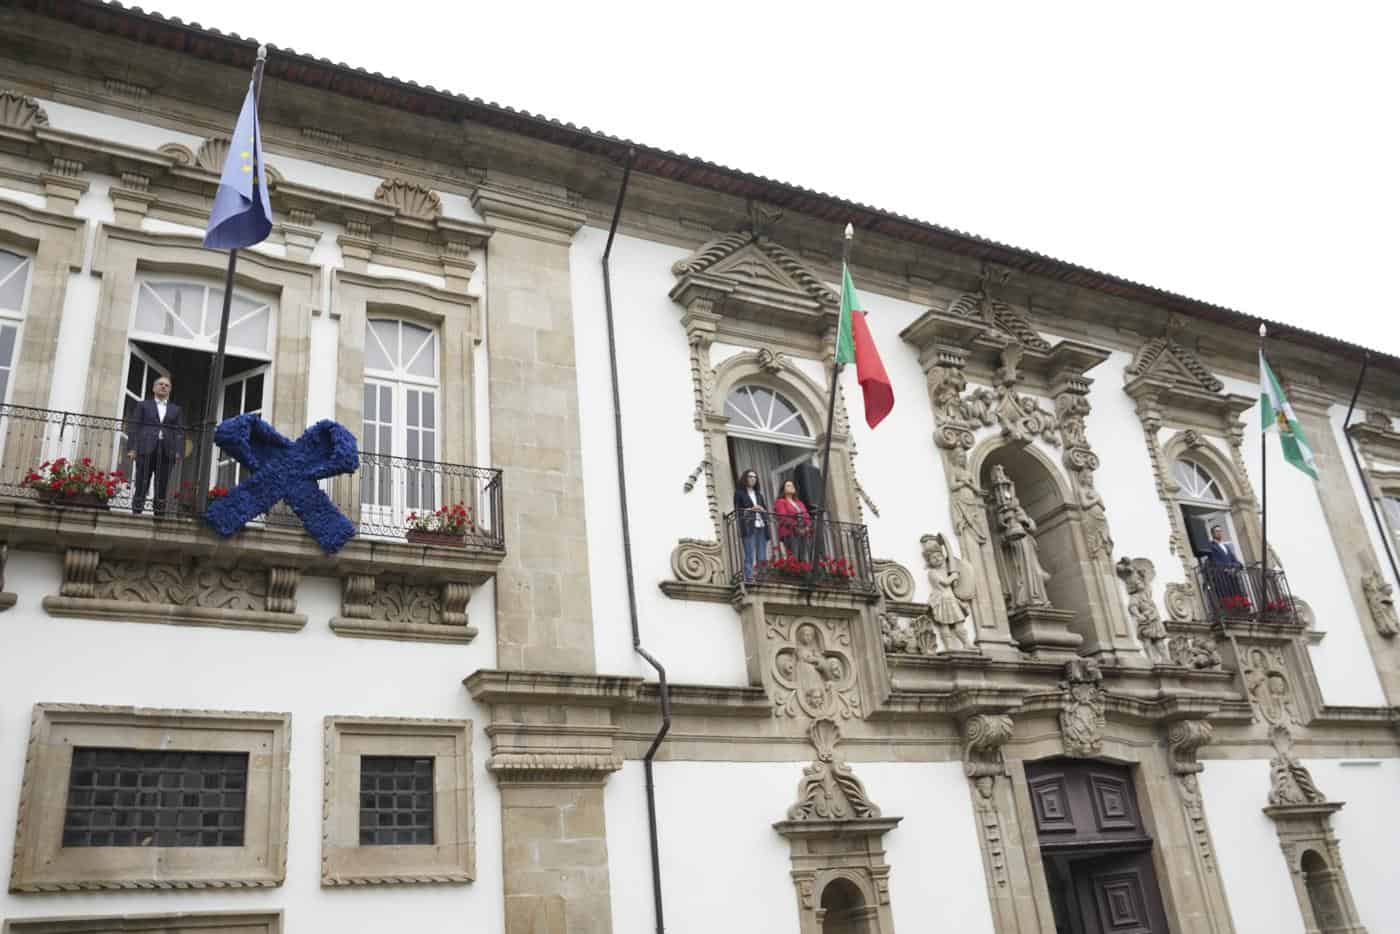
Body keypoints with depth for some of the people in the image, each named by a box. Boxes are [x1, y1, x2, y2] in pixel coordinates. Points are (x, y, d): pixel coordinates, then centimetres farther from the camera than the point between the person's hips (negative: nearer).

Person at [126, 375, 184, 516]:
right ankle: (136, 512, -2)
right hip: (146, 449, -1)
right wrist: (132, 448, -4)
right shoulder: (143, 405, 16)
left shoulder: (176, 410, 20)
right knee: (142, 484, -3)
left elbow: (180, 431, 11)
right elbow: (133, 426, 8)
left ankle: (159, 514, 0)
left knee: (162, 486, -1)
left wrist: (178, 451, -3)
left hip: (166, 451, 1)